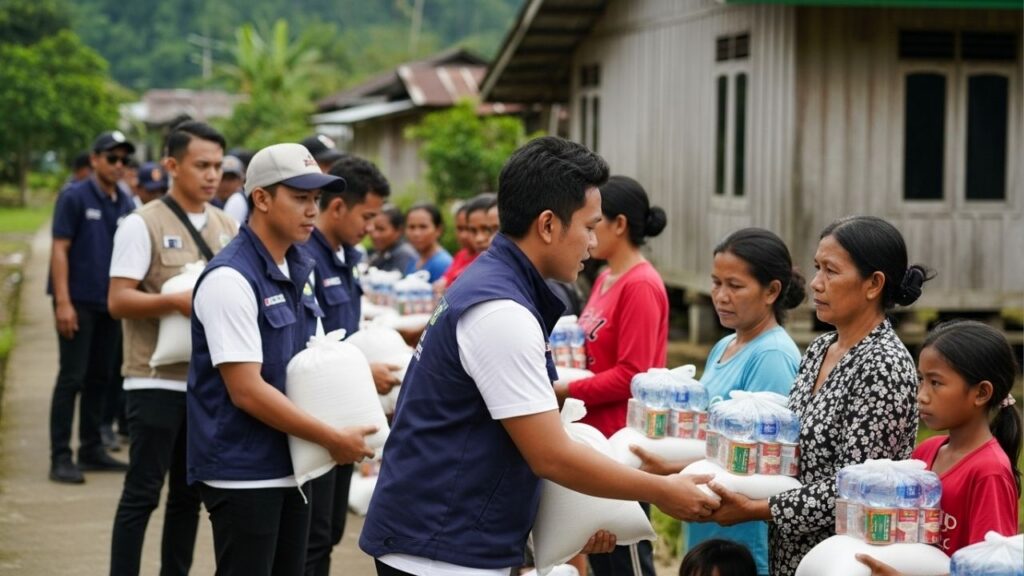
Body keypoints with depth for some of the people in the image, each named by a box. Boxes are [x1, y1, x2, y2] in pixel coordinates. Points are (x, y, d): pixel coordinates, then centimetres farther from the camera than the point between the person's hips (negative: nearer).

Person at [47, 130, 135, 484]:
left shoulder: (126, 203, 10)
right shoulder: (75, 198, -7)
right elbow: (59, 249, -10)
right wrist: (63, 302, -17)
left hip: (110, 303, 6)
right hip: (78, 302, -6)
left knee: (100, 378, 11)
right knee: (72, 378, -5)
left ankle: (92, 449, 20)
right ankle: (60, 457, -2)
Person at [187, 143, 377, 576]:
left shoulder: (298, 270, 9)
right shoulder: (231, 279, -17)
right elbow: (247, 390, -21)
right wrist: (333, 439, -17)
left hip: (290, 466, 8)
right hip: (243, 471, -8)